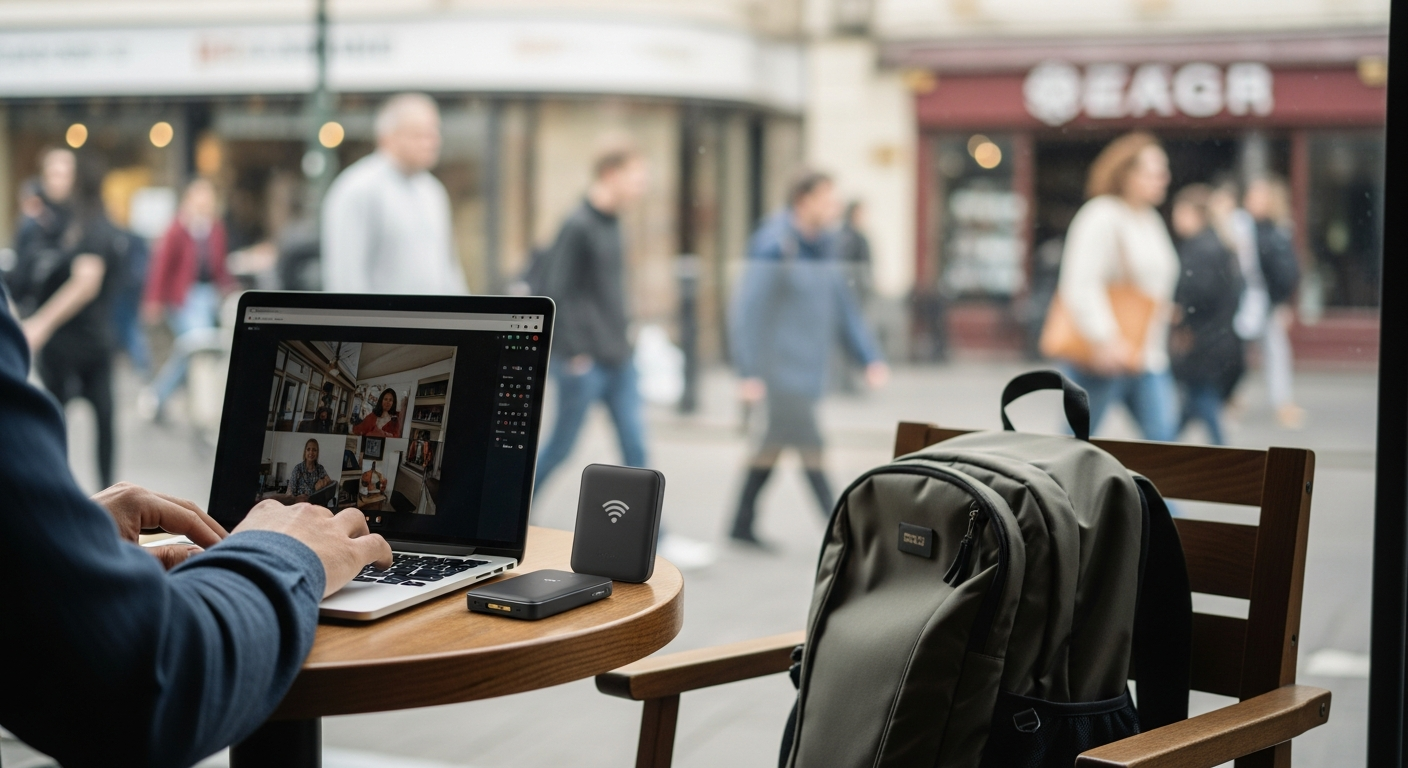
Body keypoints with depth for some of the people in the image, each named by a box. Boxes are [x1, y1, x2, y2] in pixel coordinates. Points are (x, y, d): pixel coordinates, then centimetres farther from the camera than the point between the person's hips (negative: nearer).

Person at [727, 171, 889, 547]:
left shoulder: (822, 247, 11)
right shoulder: (774, 246, -15)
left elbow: (843, 307, 16)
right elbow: (747, 311, -17)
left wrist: (870, 357, 10)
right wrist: (750, 372, -21)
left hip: (808, 368, 9)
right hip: (780, 370, -9)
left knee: (774, 445, 14)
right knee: (810, 449, -7)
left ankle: (742, 525, 23)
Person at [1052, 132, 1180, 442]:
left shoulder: (1152, 221, 17)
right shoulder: (1101, 216, -11)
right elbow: (1080, 285, -22)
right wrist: (1104, 339, -31)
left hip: (1147, 360, 8)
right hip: (1101, 358, -8)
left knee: (1164, 437, -1)